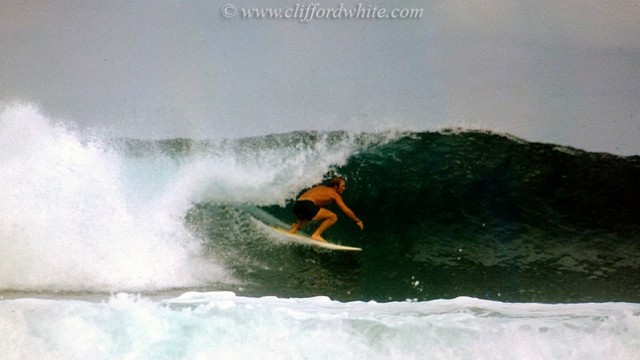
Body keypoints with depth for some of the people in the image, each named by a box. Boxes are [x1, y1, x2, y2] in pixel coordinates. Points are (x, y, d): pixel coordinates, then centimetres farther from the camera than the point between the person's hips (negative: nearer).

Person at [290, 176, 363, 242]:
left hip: (296, 206, 9)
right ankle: (316, 235, -9)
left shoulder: (321, 188, 30)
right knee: (333, 217, -4)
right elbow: (346, 210, 5)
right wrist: (357, 221, 16)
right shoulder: (334, 194, 8)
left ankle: (294, 229, 25)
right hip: (306, 206, -9)